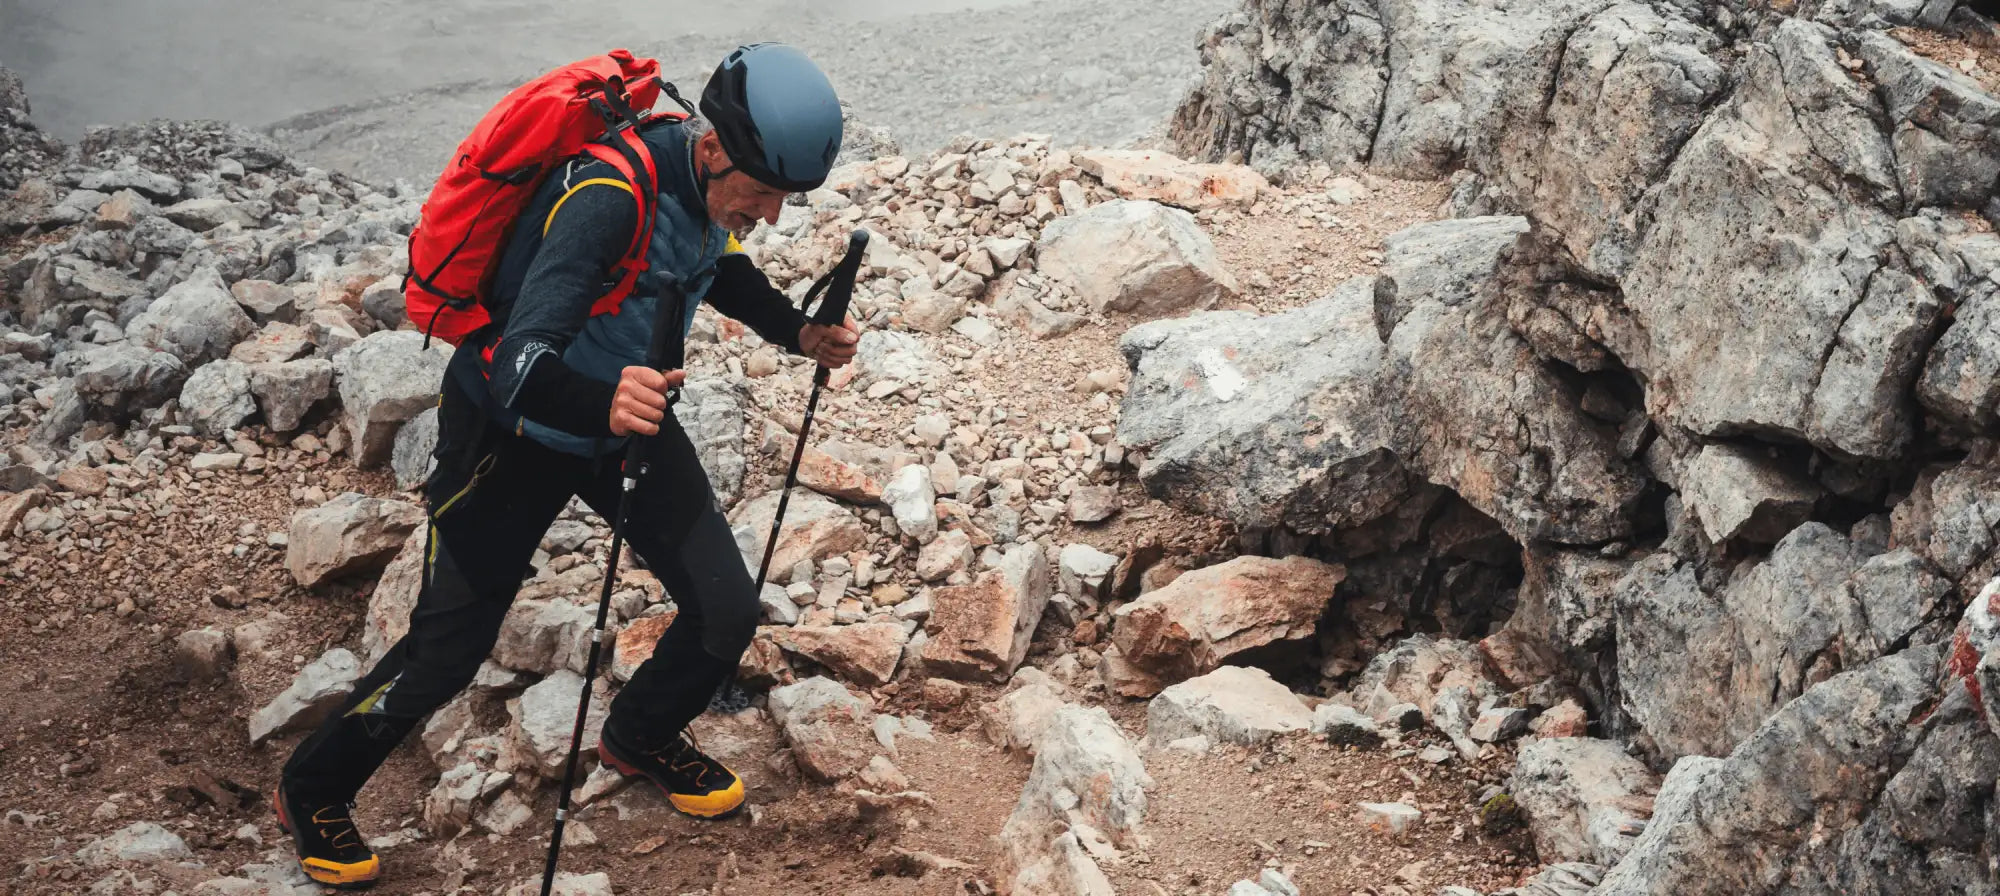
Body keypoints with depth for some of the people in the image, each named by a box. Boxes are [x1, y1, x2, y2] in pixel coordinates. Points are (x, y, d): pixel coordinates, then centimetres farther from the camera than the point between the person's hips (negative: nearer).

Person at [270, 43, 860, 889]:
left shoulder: (711, 179, -12)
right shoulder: (608, 195, -37)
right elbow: (522, 367, -45)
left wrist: (798, 331, 0)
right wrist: (602, 404, -65)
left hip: (625, 410, 7)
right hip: (512, 430, -7)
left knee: (727, 612, 2)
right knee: (447, 650, 1)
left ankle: (641, 737, 33)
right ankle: (312, 793, 27)